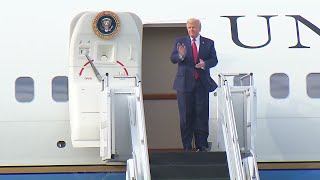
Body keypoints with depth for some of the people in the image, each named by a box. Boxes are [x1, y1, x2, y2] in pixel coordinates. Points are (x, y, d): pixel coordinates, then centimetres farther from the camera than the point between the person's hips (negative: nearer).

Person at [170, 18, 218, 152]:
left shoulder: (208, 43, 10)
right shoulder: (180, 42, 7)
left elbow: (214, 60, 4)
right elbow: (173, 59, -3)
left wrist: (205, 64, -17)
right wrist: (180, 56, -25)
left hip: (202, 83, 1)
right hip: (185, 83, -1)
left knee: (202, 115, -2)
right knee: (186, 116, 0)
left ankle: (202, 146, 3)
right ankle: (187, 147, 5)